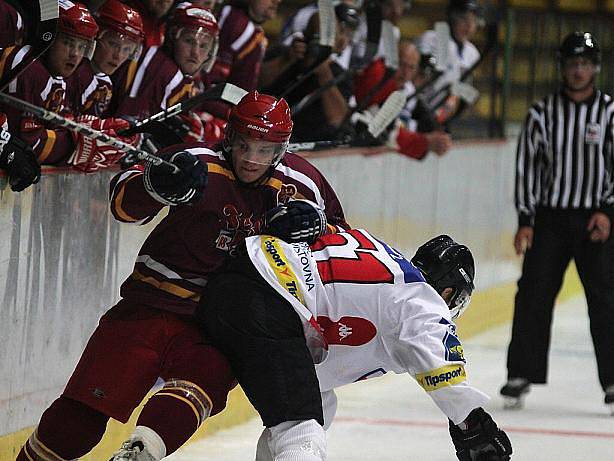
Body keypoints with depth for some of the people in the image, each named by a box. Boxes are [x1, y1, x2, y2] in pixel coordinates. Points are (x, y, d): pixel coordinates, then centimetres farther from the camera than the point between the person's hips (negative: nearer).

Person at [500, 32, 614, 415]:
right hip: (549, 217, 1)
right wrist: (526, 220, -2)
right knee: (534, 295, -3)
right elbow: (526, 167, 4)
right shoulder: (543, 113, 4)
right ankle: (522, 375, 5)